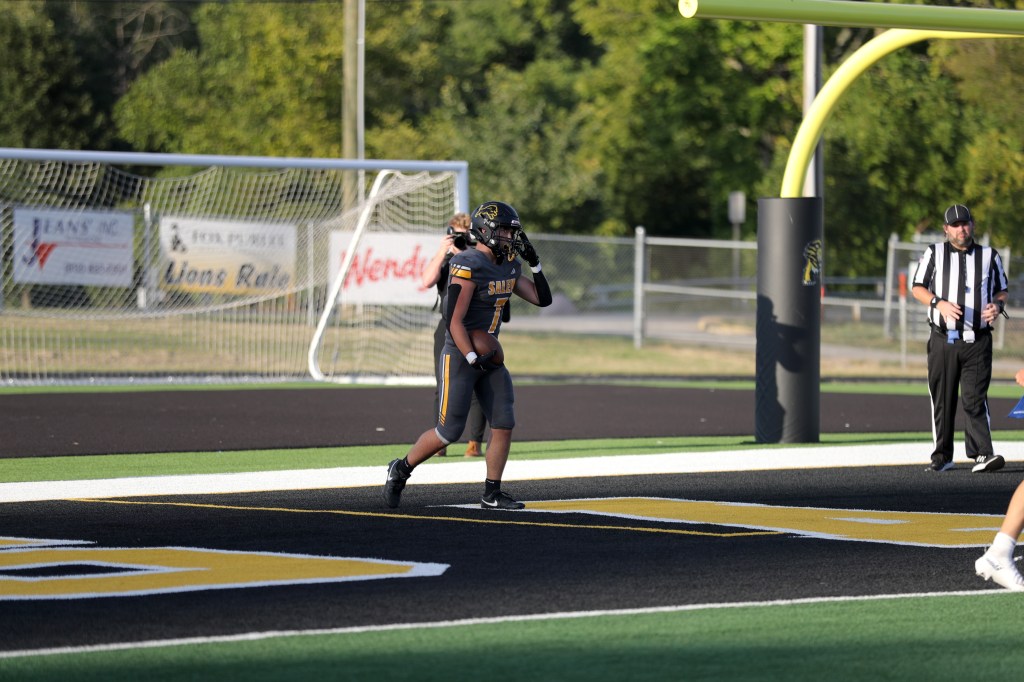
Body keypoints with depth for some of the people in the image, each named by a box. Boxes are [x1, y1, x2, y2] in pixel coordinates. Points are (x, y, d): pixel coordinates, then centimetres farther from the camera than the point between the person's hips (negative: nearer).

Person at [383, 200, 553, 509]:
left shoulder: (509, 267, 8)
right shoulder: (469, 266, -18)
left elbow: (542, 299, 14)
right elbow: (454, 321, -21)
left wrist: (535, 263, 3)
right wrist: (473, 359, -23)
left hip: (488, 356, 8)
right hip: (459, 356, -8)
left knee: (504, 424, -2)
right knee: (449, 431, -6)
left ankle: (492, 493, 7)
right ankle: (401, 470, 15)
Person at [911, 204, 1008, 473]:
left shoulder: (989, 256, 11)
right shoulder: (934, 254, 9)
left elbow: (1001, 291, 16)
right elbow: (918, 288, 6)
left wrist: (997, 305, -7)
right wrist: (939, 303, -13)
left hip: (978, 342, -1)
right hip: (943, 340, 1)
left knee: (975, 398, -11)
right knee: (941, 400, 4)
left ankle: (982, 455, -18)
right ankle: (942, 457, 12)